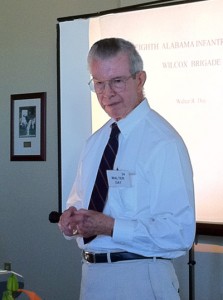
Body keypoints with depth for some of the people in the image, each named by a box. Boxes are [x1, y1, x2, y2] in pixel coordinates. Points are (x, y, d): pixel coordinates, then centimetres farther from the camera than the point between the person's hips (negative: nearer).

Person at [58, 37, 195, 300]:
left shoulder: (163, 143, -15)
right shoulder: (95, 142, 10)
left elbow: (180, 233, -19)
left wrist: (110, 226, -23)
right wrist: (71, 217, -2)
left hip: (140, 279, -7)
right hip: (92, 275, 7)